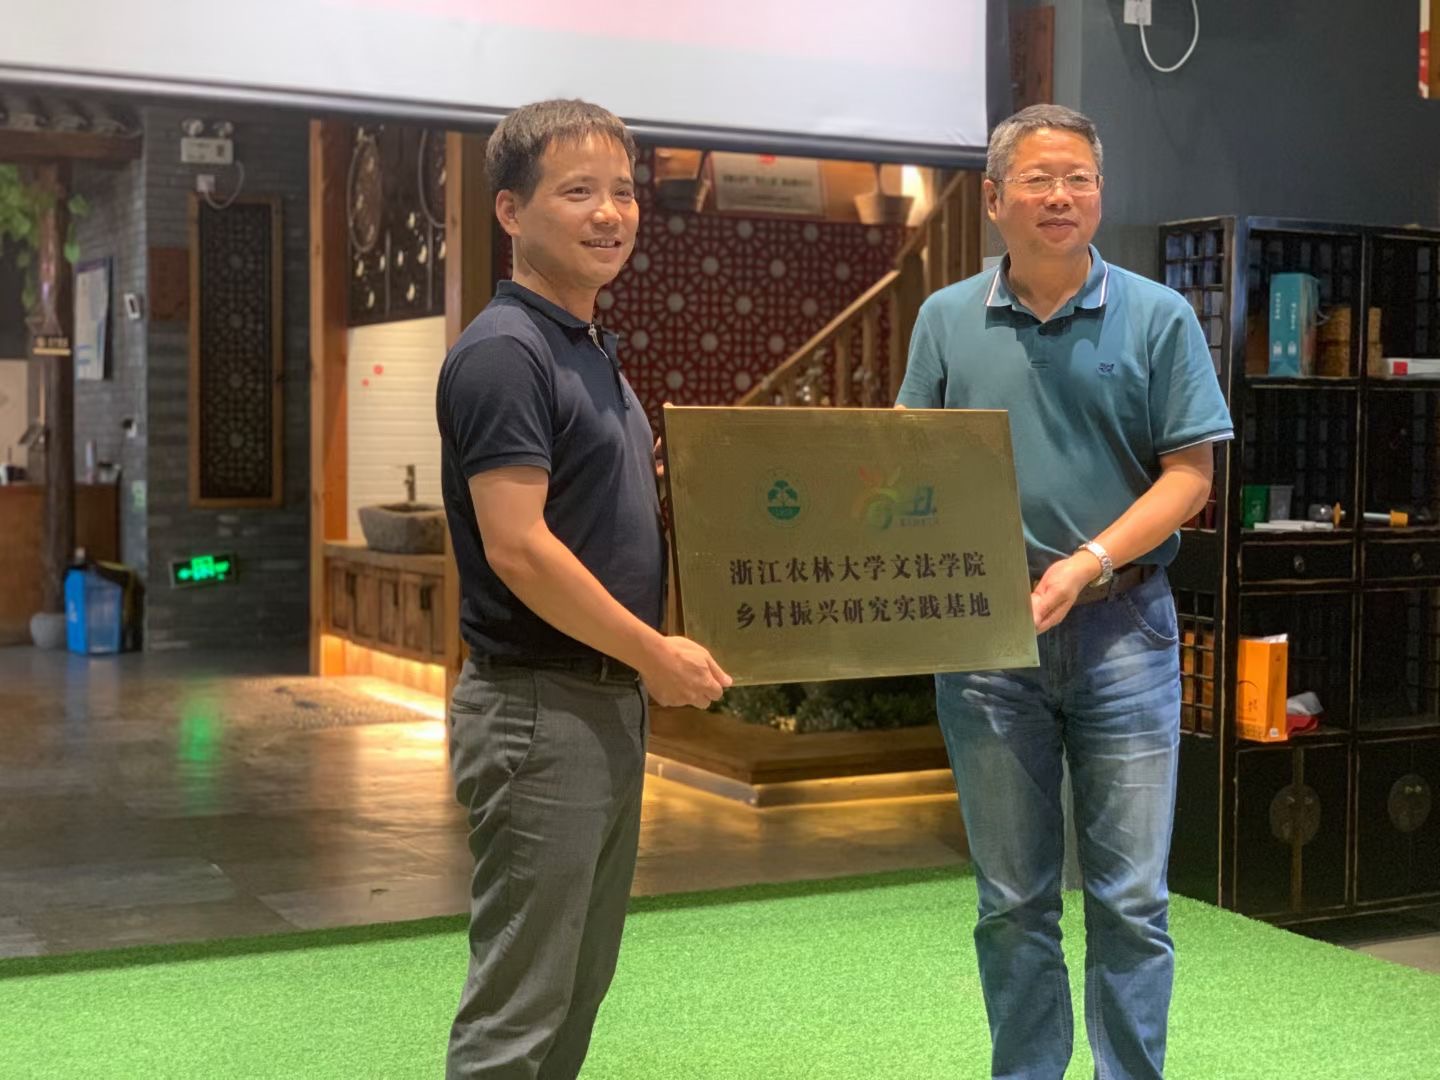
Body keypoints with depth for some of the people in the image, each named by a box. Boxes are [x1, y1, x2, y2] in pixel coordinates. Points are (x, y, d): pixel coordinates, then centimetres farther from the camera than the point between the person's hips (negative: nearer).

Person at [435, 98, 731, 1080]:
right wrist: (655, 653, -15)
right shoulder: (503, 351, -16)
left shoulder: (595, 351, 14)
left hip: (611, 700, 10)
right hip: (540, 705, -9)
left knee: (579, 984, 18)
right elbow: (518, 549, -23)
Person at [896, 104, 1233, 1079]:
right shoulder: (947, 320, 7)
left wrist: (1085, 566, -15)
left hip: (1122, 626, -2)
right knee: (1013, 901, 11)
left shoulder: (1157, 318, 0)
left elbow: (1189, 474, -3)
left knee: (1132, 899, 2)